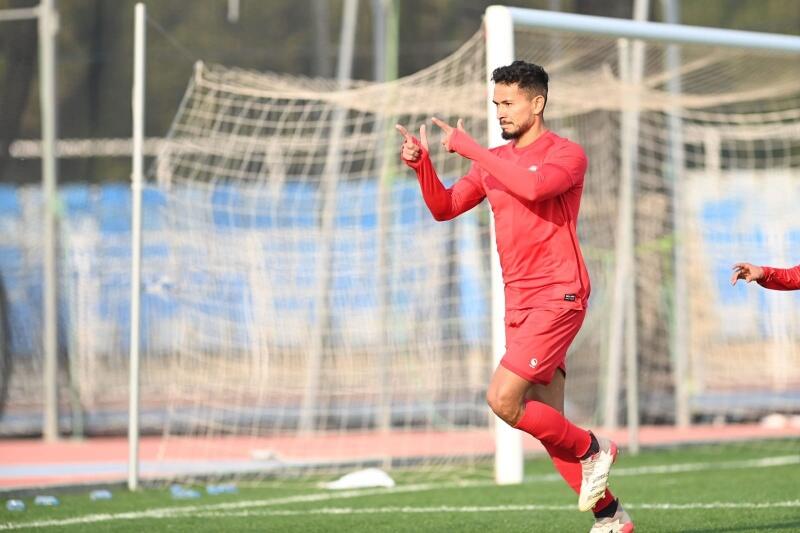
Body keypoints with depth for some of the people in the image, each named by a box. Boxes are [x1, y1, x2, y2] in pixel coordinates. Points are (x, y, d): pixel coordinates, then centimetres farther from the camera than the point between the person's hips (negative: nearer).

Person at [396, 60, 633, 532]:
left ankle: (592, 451, 2)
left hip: (557, 297, -7)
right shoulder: (494, 160, 15)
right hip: (519, 304, 7)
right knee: (548, 424, 4)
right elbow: (444, 207, 14)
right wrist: (421, 163, -4)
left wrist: (468, 147, -22)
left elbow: (532, 185, -28)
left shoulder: (567, 154, -7)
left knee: (503, 400, -19)